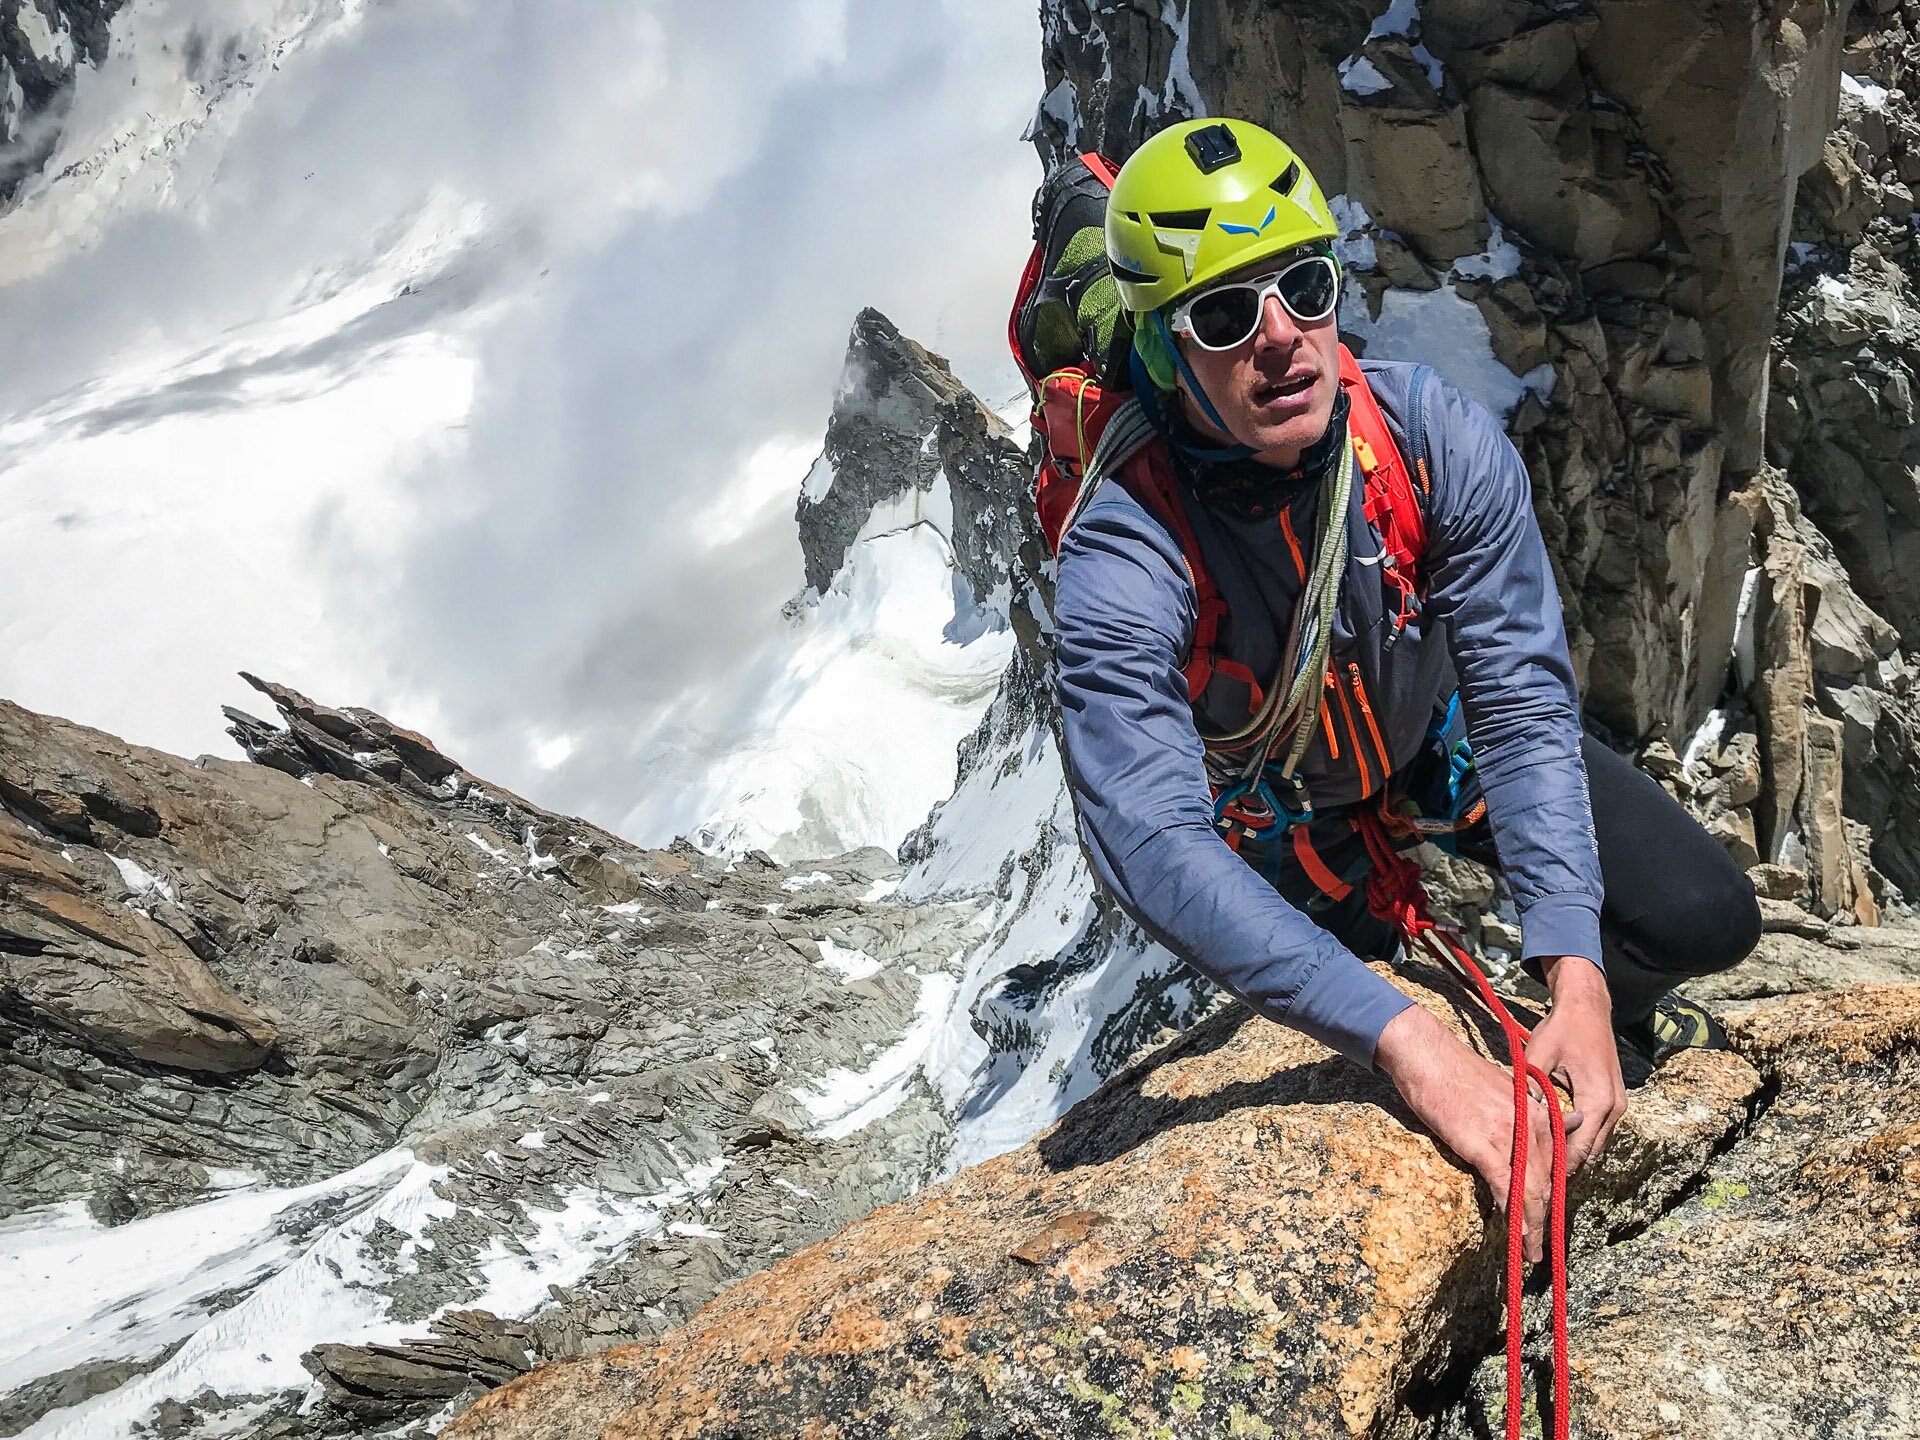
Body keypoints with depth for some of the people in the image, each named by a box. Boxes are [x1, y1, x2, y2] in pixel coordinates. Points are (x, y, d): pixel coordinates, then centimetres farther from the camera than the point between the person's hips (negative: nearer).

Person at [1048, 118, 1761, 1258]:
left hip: (1445, 733, 2)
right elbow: (1157, 845, -46)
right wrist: (1410, 1046, -53)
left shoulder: (1439, 436, -29)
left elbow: (1525, 702, -26)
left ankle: (1618, 992, 31)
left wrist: (1579, 980, -35)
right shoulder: (1123, 559, -38)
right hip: (1284, 805, -2)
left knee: (1708, 920, -7)